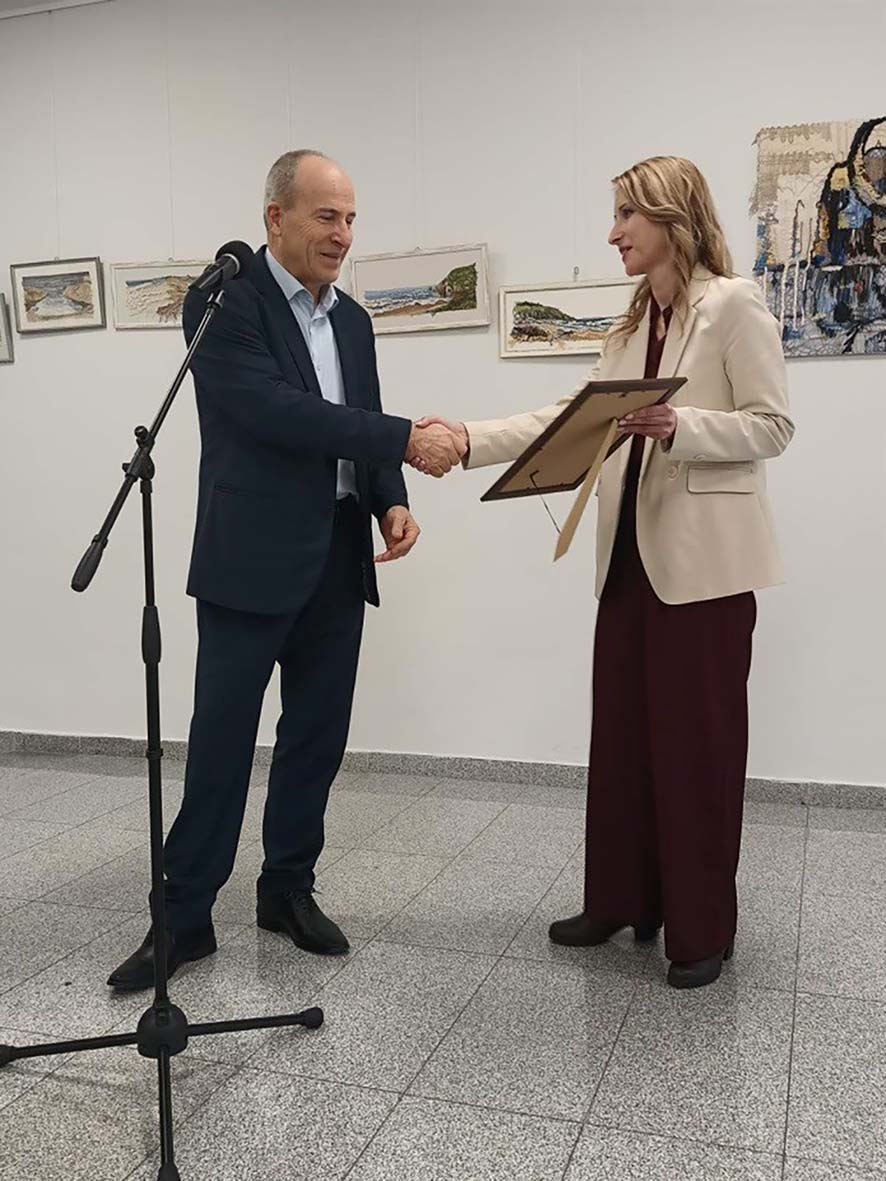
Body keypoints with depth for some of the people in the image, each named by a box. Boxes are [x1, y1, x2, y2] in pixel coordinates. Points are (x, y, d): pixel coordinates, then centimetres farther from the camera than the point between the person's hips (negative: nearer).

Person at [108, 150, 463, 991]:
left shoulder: (351, 318, 15)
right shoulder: (224, 301, -7)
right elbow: (274, 410, -20)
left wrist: (391, 503, -3)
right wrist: (407, 441, -23)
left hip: (337, 558, 7)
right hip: (253, 558, -6)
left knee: (317, 734, 11)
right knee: (221, 740, -1)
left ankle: (288, 890, 26)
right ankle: (183, 917, 12)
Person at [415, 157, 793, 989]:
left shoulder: (734, 305, -6)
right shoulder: (632, 324, 17)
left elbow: (772, 426, -10)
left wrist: (677, 426, -24)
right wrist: (473, 439, -1)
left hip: (702, 557, -7)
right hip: (631, 553, 7)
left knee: (698, 742, 1)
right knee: (622, 735, 11)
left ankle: (701, 928, 14)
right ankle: (621, 899, 25)